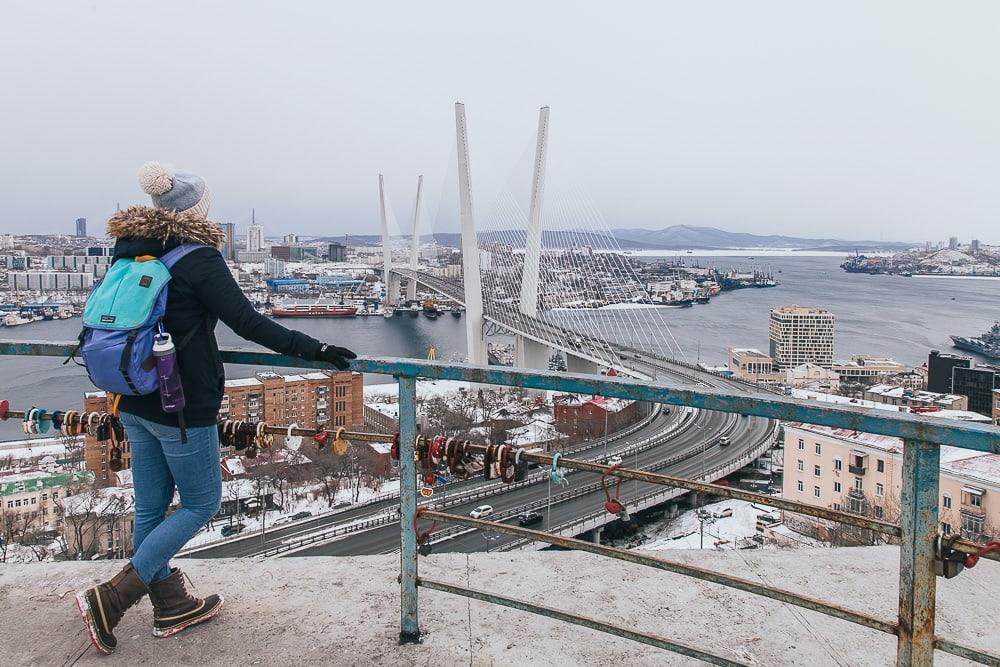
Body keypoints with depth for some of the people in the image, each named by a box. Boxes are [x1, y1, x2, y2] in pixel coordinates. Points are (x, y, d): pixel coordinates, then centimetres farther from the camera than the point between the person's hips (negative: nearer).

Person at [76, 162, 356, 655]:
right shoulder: (199, 259, -16)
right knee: (200, 504, 9)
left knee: (151, 507, 16)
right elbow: (248, 323, -21)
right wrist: (315, 349, -17)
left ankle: (171, 607, 32)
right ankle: (111, 599, 6)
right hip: (183, 409, -8)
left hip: (134, 405, 8)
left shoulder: (129, 254, 6)